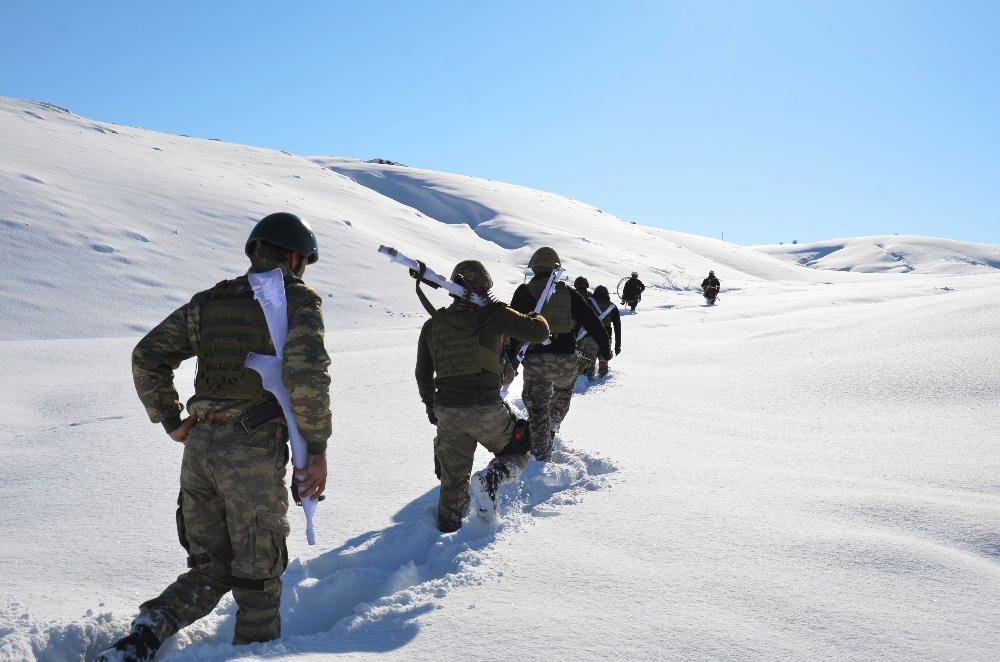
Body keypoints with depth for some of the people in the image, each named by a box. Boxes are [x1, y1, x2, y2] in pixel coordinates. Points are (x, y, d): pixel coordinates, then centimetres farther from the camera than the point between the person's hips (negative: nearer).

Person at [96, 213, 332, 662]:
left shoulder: (208, 302, 15)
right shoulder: (300, 301, -2)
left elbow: (147, 357, 11)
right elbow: (308, 373, -18)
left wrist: (170, 421, 14)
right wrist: (317, 447, -11)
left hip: (200, 446, 6)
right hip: (256, 451, -5)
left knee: (212, 570, 19)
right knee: (258, 575, 10)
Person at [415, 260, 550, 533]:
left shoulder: (432, 325, 9)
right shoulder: (492, 315, -6)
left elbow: (422, 375, 17)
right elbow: (538, 332, -4)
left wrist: (431, 407, 31)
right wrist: (535, 318, 19)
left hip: (447, 413, 4)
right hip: (486, 410, -4)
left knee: (453, 480, 18)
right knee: (517, 452, 19)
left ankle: (448, 527, 22)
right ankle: (492, 477, -8)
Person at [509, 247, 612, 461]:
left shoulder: (524, 292, 3)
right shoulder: (569, 293, 7)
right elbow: (593, 323, 7)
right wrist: (604, 348, 21)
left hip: (535, 359, -1)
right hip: (566, 358, 1)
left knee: (537, 410, 9)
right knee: (564, 392, 33)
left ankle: (539, 458, 8)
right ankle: (552, 427, 19)